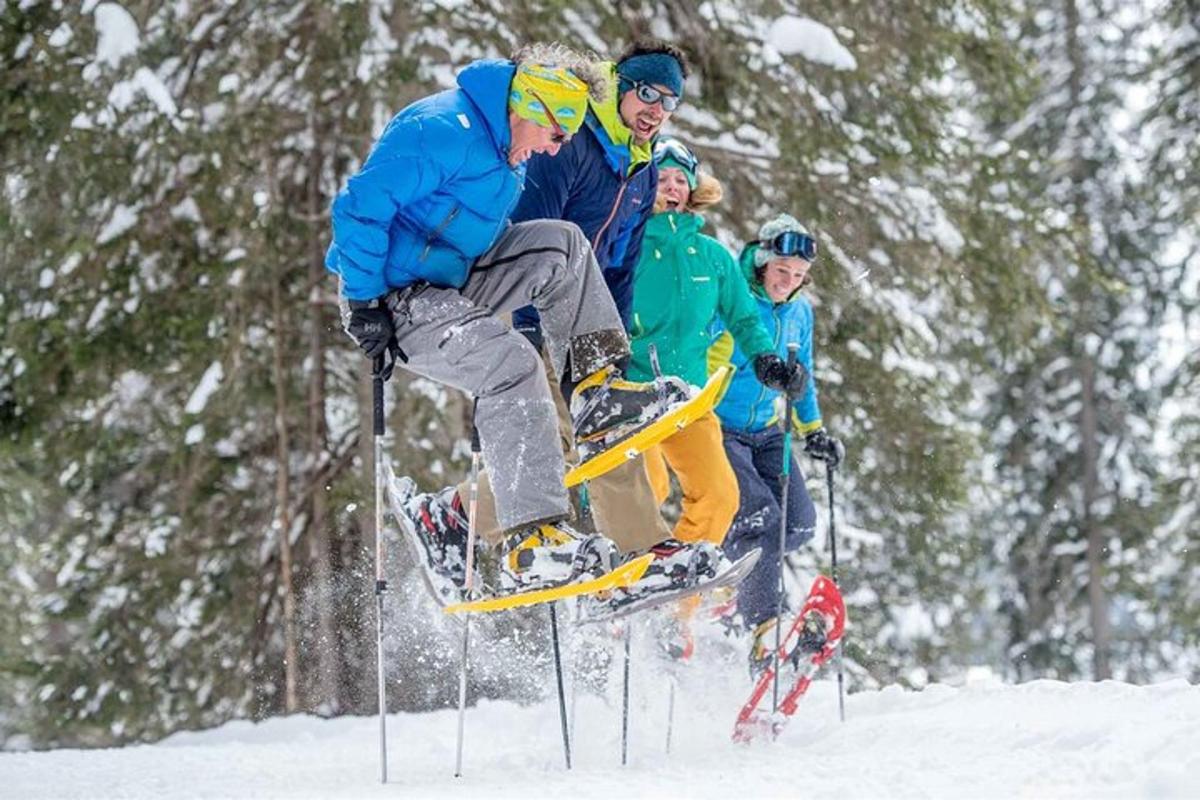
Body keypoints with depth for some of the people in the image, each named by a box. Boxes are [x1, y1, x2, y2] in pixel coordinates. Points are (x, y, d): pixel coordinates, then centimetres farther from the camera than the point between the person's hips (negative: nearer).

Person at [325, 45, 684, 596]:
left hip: (452, 281, 10)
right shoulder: (442, 129, -22)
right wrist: (364, 304, -22)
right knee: (512, 365, -26)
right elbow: (360, 208, -24)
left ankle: (595, 387, 4)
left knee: (561, 244, 4)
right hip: (397, 298, -10)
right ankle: (529, 548, -31)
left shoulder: (507, 152, 10)